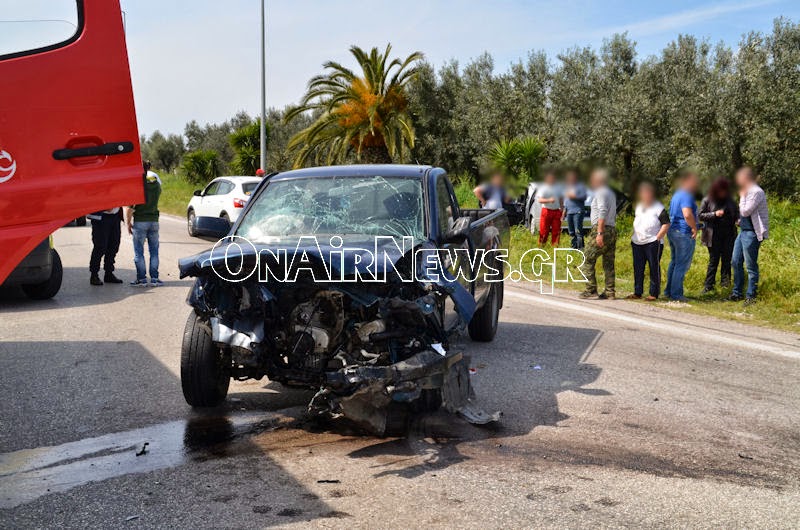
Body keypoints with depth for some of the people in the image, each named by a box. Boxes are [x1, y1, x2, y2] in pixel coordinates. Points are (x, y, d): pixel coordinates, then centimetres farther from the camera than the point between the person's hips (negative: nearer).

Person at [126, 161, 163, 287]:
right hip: (154, 220, 4)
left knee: (139, 252, 3)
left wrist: (128, 223, -4)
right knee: (154, 251, 8)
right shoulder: (156, 185, 4)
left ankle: (141, 279, 4)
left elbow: (130, 207, -12)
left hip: (140, 221, -4)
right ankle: (154, 278, 7)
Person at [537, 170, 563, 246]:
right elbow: (539, 200, -12)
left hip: (556, 211, 5)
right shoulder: (543, 188, -2)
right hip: (546, 211, -5)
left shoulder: (557, 187, 16)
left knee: (556, 231, 2)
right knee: (544, 231, -5)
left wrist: (561, 209, 17)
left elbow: (560, 199, 24)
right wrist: (549, 200, -27)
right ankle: (541, 246, 0)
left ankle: (555, 246, 7)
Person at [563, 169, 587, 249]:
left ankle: (580, 247, -15)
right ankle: (573, 247, 12)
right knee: (571, 232, 7)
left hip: (577, 212, -7)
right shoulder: (568, 186, 22)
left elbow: (584, 197, -7)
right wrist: (564, 209, 20)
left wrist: (574, 196, -15)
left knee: (578, 231, -14)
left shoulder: (580, 185, 1)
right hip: (569, 212, 7)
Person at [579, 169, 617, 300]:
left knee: (587, 260, -4)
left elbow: (602, 213, -18)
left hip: (601, 230, -9)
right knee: (609, 263, 8)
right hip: (612, 230, 9)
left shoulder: (600, 193, -7)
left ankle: (591, 290, -7)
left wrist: (599, 233, -23)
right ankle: (609, 292, 7)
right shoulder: (611, 193, 22)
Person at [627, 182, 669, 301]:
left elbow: (666, 224, -8)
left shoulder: (658, 207, -5)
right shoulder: (639, 206, 16)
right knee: (638, 268, 8)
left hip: (652, 243, -7)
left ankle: (654, 294, 3)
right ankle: (637, 292, 15)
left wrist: (657, 238, -14)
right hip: (637, 242, 7)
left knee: (654, 268, -1)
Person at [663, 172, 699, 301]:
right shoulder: (687, 196, -16)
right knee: (682, 265, -4)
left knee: (674, 262, 17)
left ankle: (669, 291, 21)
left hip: (672, 231, 10)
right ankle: (676, 294, -1)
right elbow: (687, 214, -30)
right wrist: (694, 228, -17)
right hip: (684, 233, -10)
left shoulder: (676, 195, 16)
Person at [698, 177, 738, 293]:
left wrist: (738, 220, -2)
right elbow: (700, 215, -4)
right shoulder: (707, 200, -2)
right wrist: (714, 214, -17)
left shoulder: (729, 201, 9)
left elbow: (736, 213, 19)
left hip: (728, 235, 3)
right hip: (714, 235, -3)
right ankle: (708, 285, 4)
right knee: (713, 260, -1)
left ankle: (725, 281, 14)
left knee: (727, 259, 4)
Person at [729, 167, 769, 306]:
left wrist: (742, 196, -9)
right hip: (743, 231, 10)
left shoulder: (757, 192, -15)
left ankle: (750, 296, 3)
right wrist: (740, 220, 11)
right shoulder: (748, 191, 15)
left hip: (751, 233, -10)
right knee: (736, 262, 12)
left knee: (751, 266, -4)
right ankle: (737, 293, 21)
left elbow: (745, 211, -19)